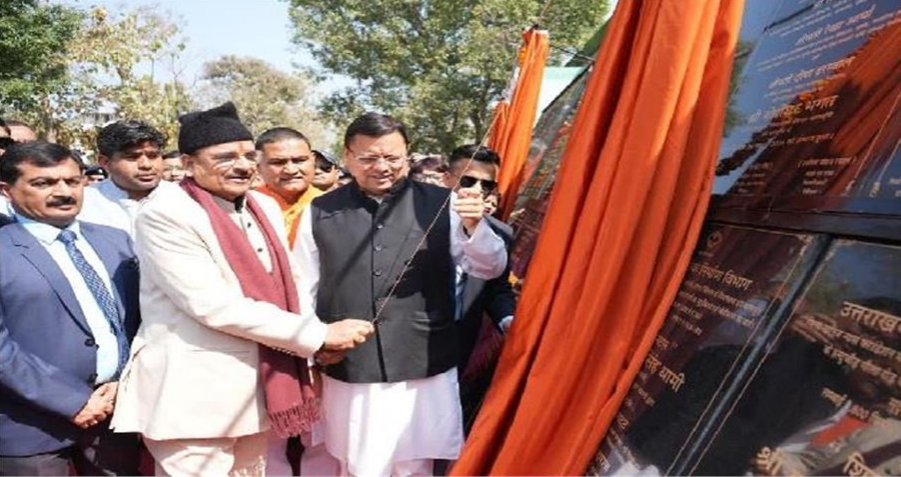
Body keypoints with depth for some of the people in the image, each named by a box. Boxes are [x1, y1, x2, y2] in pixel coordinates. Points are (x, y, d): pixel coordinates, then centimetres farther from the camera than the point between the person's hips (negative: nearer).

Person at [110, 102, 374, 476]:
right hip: (194, 394, -7)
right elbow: (215, 306, -22)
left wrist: (316, 347, -4)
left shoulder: (266, 207, 8)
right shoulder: (164, 214, -15)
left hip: (260, 388, 7)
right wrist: (320, 335, -19)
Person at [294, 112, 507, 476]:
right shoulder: (320, 212, 3)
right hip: (349, 373, 1)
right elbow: (303, 288, 9)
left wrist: (474, 226, -19)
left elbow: (490, 269, -1)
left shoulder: (440, 204, 0)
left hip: (425, 369, 0)